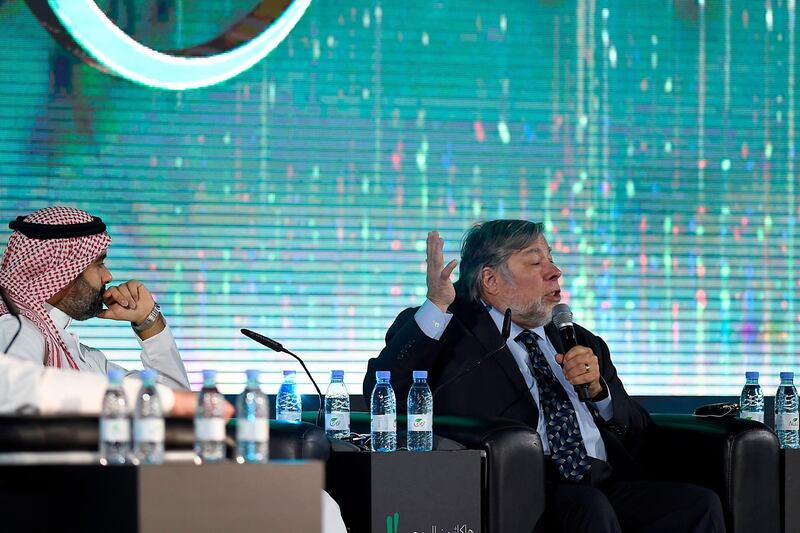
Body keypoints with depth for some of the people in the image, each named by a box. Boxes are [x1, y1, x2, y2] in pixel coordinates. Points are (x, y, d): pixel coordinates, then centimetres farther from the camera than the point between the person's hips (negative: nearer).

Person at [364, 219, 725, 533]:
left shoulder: (583, 343, 27)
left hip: (611, 483, 5)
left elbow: (636, 432, 26)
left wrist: (598, 388, 5)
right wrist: (436, 305, -9)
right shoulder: (457, 335, 12)